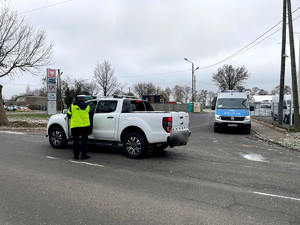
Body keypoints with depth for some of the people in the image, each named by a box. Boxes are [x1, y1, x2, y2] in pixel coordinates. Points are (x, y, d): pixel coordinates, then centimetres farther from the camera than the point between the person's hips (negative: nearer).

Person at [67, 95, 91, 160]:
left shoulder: (73, 105, 1)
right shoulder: (87, 106, 4)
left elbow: (69, 115, 5)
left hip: (75, 126, 0)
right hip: (84, 125, 0)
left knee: (75, 141, 9)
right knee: (84, 140, 8)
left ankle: (76, 155, 11)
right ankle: (84, 155, 7)